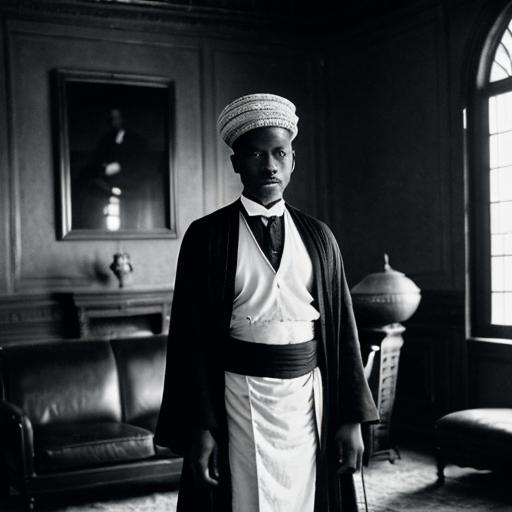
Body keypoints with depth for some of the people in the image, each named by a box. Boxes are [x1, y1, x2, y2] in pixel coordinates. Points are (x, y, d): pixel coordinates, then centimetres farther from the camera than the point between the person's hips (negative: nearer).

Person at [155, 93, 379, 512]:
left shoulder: (318, 236, 7)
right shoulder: (207, 236, -3)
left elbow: (342, 328, 6)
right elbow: (191, 337, -5)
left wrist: (351, 418, 2)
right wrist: (198, 428, -9)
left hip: (309, 398, 3)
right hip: (240, 399, -3)